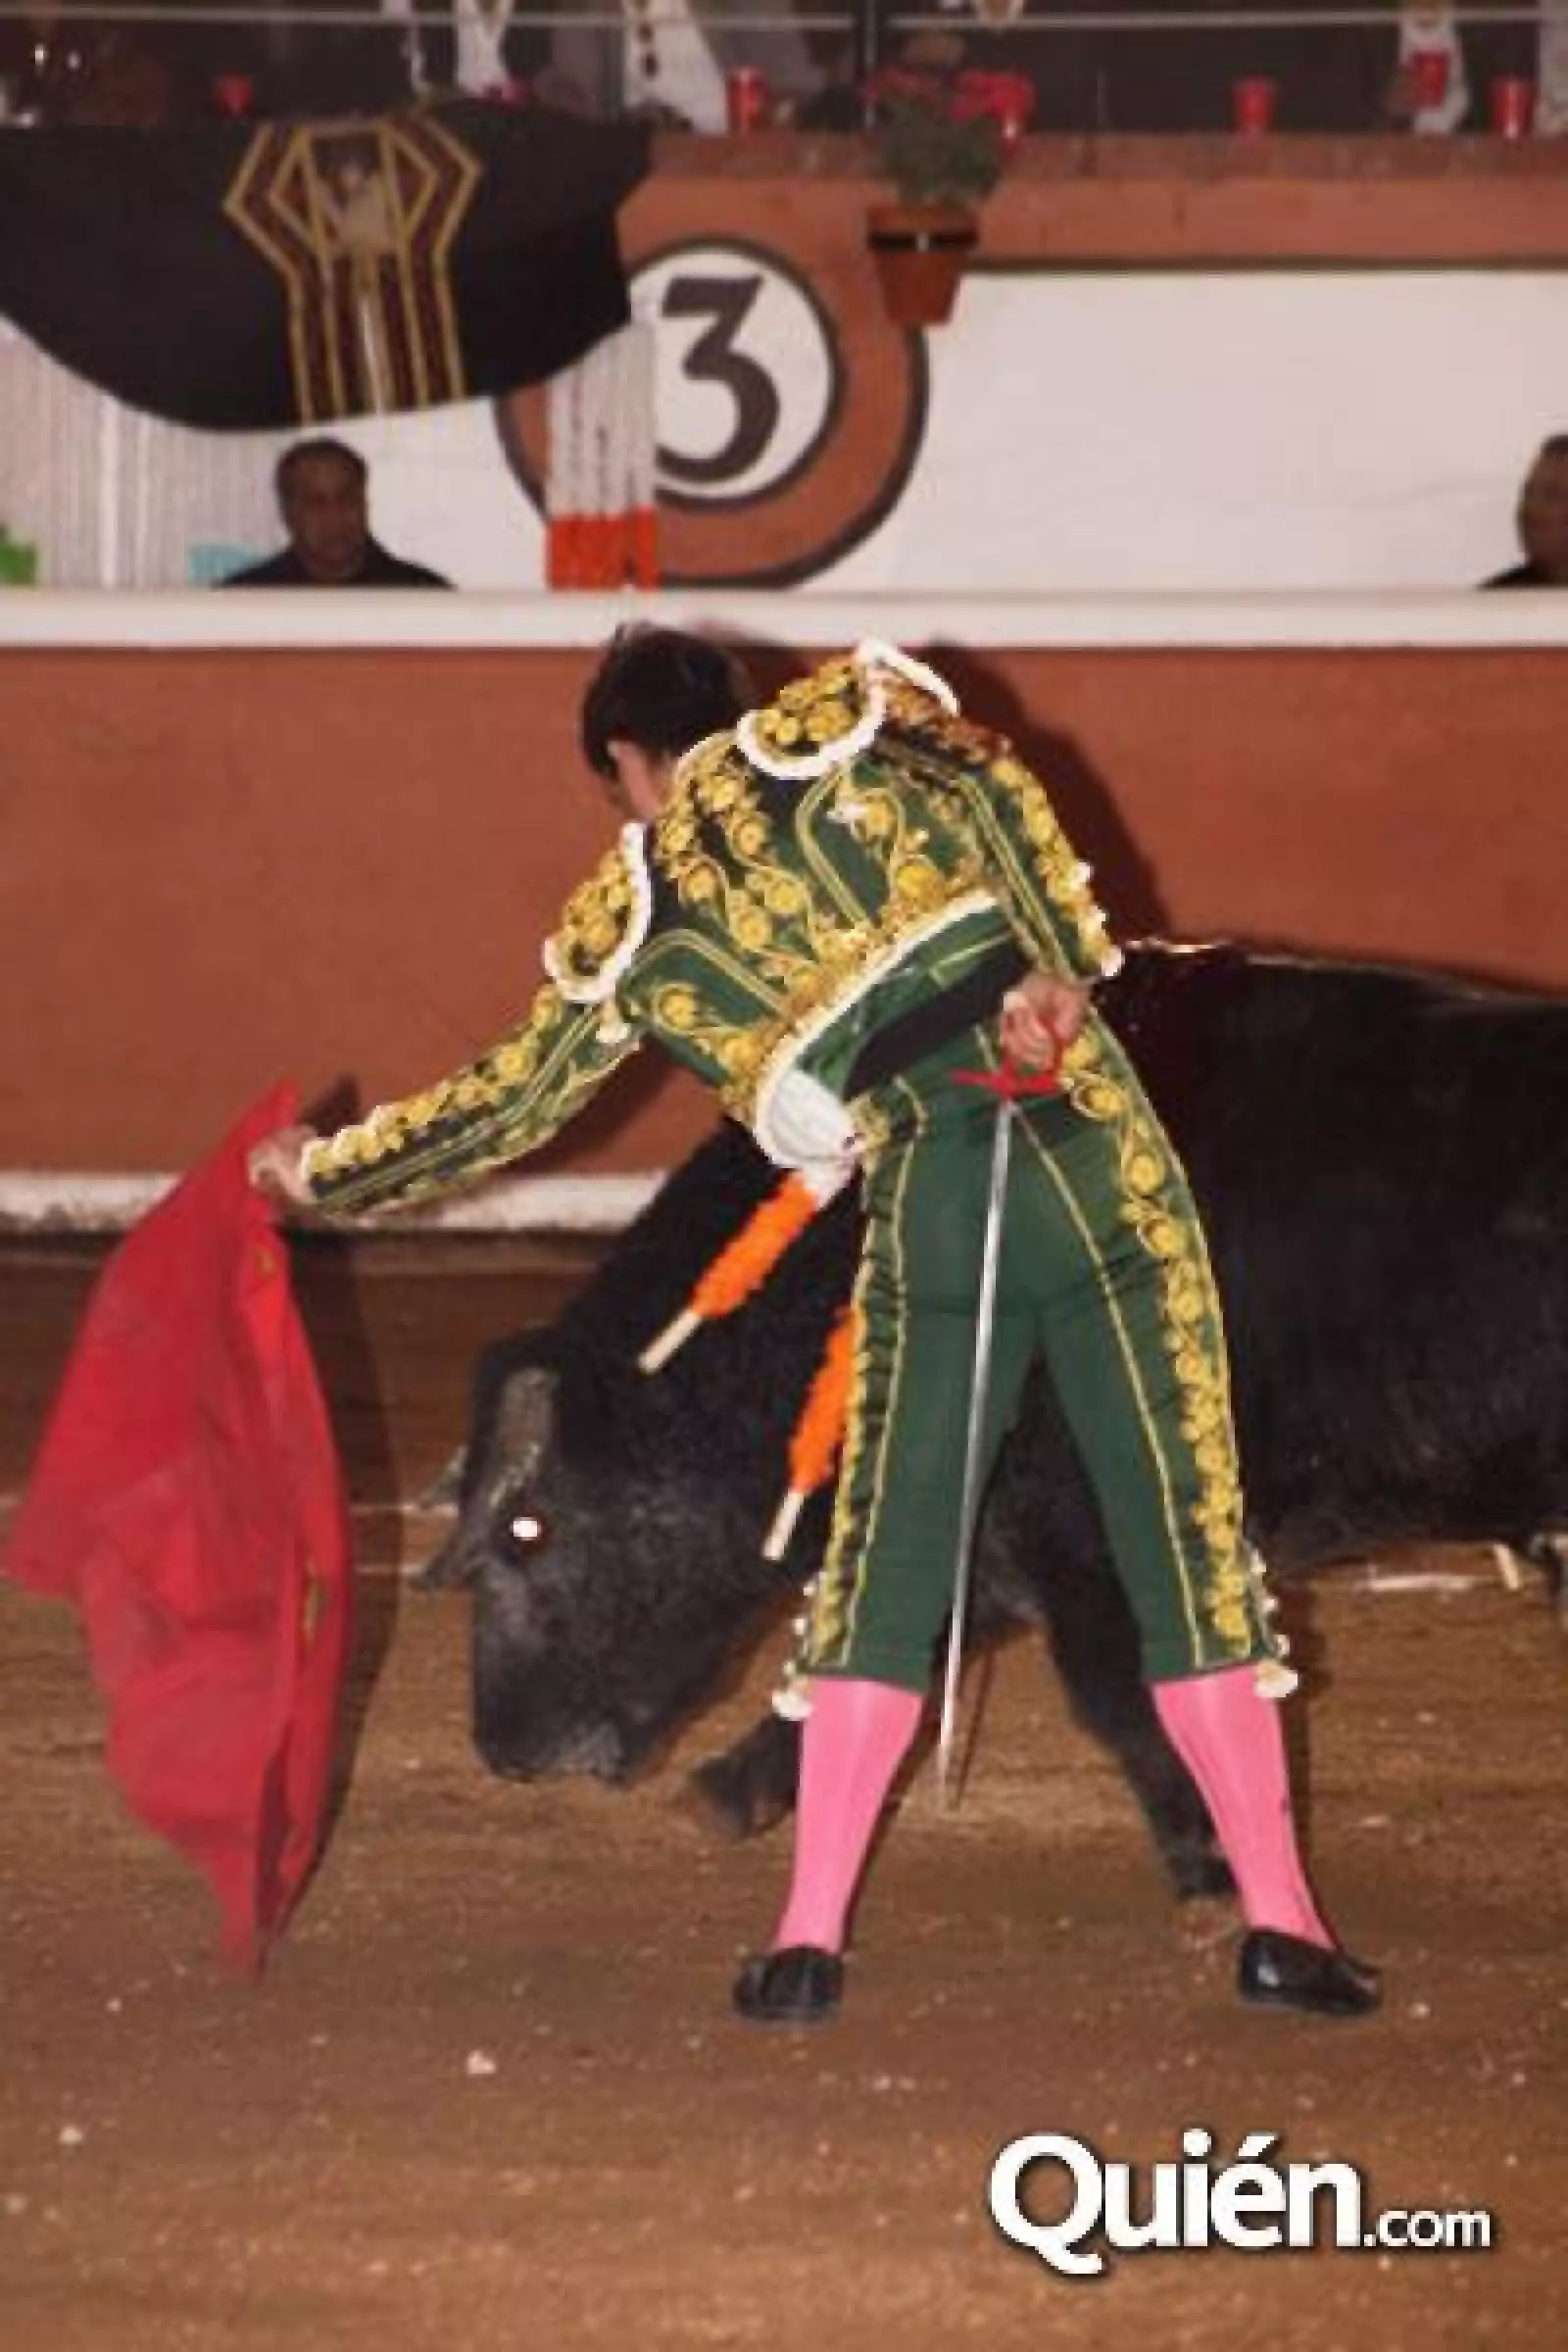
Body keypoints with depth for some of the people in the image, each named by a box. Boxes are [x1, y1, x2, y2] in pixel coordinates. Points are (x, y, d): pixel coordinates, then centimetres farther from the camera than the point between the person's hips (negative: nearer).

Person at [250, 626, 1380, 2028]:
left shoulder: (627, 925, 17)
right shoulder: (840, 723, 15)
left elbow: (507, 1103, 26)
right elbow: (992, 789, -4)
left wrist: (324, 1170, 40)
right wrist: (1058, 972, -6)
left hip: (928, 1208, 0)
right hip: (1093, 1148, 0)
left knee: (881, 1580, 14)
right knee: (1191, 1546, 3)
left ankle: (810, 1939, 11)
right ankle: (1280, 1923, 3)